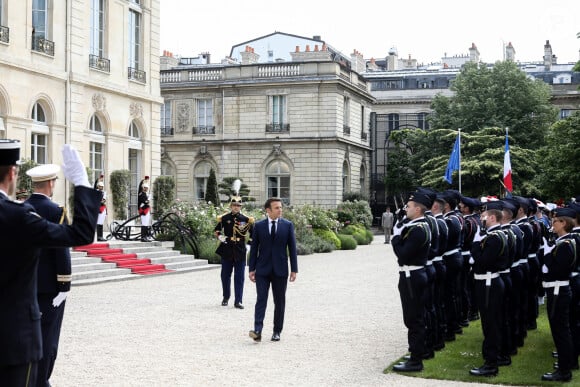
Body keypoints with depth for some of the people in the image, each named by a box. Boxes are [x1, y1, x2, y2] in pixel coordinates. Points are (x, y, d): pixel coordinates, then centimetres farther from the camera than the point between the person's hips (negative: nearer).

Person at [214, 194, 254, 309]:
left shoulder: (246, 220, 1)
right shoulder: (224, 218, 2)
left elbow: (253, 235, 7)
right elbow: (216, 230, 15)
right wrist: (219, 236, -4)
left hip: (240, 251, -1)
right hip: (227, 251, 1)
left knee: (239, 277, -1)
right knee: (225, 275, 10)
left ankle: (238, 301, 2)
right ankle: (226, 297, 29)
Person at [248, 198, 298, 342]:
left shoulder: (288, 225, 2)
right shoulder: (259, 226, 2)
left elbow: (292, 248, 3)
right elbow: (254, 248, 5)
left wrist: (294, 269, -1)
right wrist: (252, 269, 1)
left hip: (280, 270, 1)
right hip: (262, 270, -1)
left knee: (279, 302, 6)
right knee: (261, 299, -9)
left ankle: (277, 332, 15)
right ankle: (257, 331, -15)